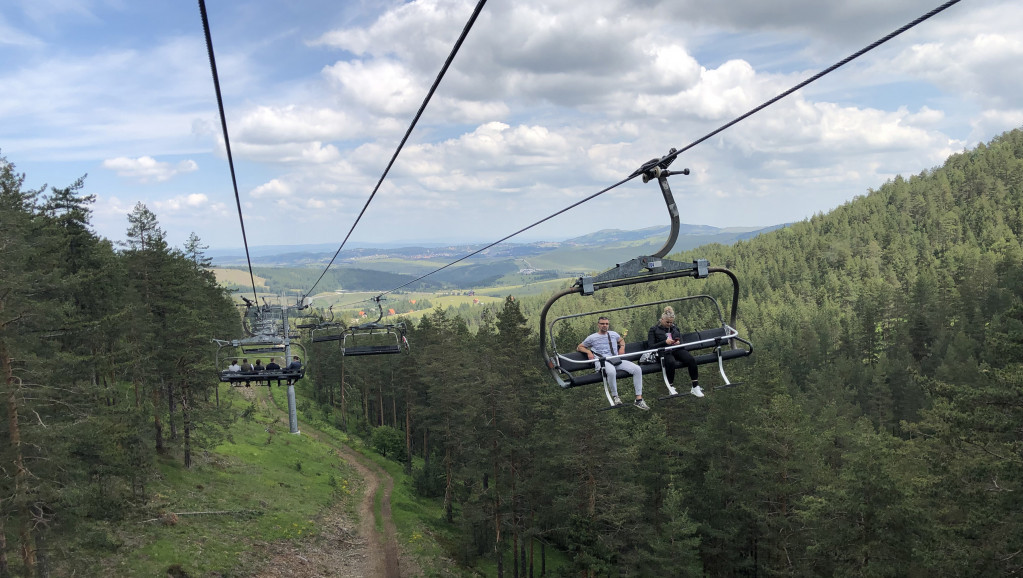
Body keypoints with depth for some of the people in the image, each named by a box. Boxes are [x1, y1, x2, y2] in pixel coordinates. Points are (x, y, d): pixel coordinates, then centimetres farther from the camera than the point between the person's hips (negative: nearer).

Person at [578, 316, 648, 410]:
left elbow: (621, 340, 43)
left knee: (637, 369, -19)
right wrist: (588, 352, 1)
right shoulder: (592, 337, 13)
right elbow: (579, 347, 20)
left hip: (616, 360, 5)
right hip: (602, 361, -4)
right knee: (611, 371, -44)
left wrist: (622, 347, 21)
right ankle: (615, 396, -21)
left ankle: (639, 399, -18)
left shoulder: (613, 334, 23)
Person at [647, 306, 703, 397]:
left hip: (676, 350, 4)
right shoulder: (653, 330, 8)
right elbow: (651, 346, -2)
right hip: (664, 352, -4)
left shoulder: (675, 328, 23)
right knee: (670, 363, -40)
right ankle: (671, 387, -19)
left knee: (691, 360, -28)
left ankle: (695, 387, -25)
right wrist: (665, 342, -14)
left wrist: (679, 343, -3)